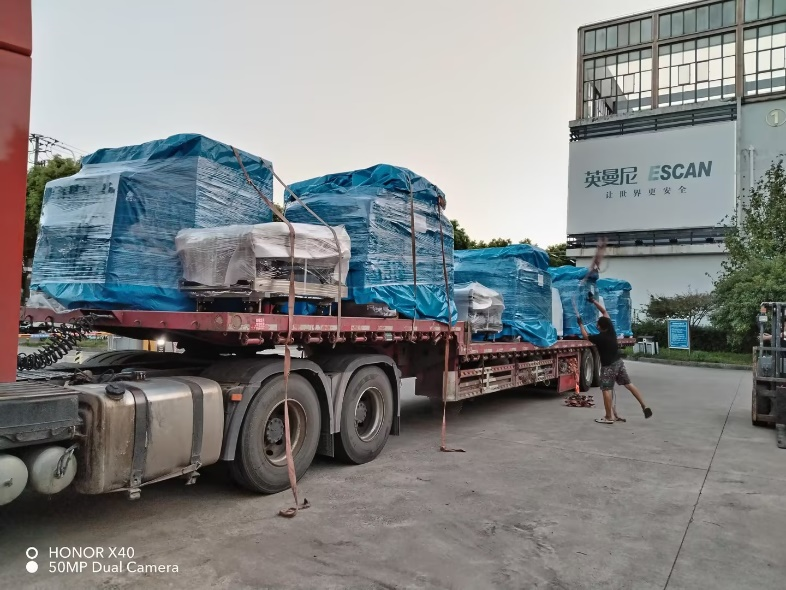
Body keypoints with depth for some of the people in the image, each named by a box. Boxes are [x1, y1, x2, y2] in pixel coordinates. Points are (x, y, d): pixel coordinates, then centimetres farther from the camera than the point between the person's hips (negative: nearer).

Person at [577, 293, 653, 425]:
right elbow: (604, 312, 6)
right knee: (629, 384, 13)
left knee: (607, 390, -1)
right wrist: (593, 301, 6)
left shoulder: (599, 338, -19)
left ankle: (609, 417, 2)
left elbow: (585, 336, 0)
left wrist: (580, 323, 10)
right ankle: (644, 406, 9)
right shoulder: (611, 330, -4)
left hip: (608, 366, -7)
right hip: (619, 362, 7)